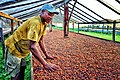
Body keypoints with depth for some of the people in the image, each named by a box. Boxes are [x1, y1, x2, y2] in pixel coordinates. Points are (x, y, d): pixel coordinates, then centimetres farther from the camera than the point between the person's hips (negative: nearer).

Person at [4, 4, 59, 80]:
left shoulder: (44, 23, -2)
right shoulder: (35, 23, -31)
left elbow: (40, 40, 8)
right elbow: (32, 47, -39)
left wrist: (47, 55, 8)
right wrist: (45, 64, -40)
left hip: (23, 49, 9)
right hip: (14, 48, -9)